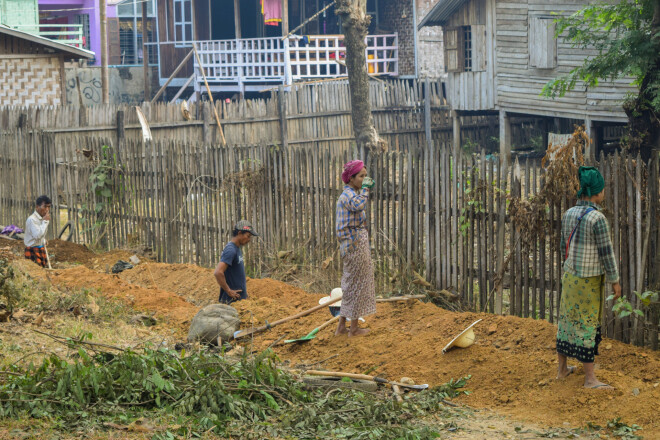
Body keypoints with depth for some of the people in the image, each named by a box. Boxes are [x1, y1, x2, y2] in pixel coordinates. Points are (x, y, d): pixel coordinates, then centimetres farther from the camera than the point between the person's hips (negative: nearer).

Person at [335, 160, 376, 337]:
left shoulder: (350, 194, 16)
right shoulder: (348, 195, -15)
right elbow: (358, 205, -41)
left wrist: (366, 245, 25)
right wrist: (365, 188, -26)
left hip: (354, 245, 10)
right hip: (355, 246, -10)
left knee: (350, 286, 14)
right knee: (357, 285, -1)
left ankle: (341, 326, 19)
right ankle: (354, 328, 8)